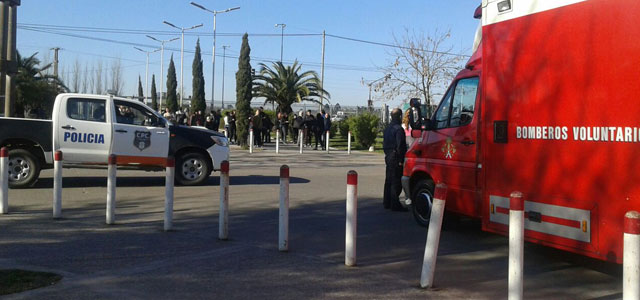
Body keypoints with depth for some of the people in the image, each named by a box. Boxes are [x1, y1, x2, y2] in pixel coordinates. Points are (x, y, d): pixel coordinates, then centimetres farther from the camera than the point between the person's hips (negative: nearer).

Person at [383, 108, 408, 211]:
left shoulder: (387, 128, 14)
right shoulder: (398, 129, -15)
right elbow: (400, 145, -19)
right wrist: (401, 159, -17)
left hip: (388, 157, 9)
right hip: (395, 158, -9)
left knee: (388, 180, 15)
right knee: (396, 181, -6)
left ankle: (386, 202, 22)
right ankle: (395, 204, -5)